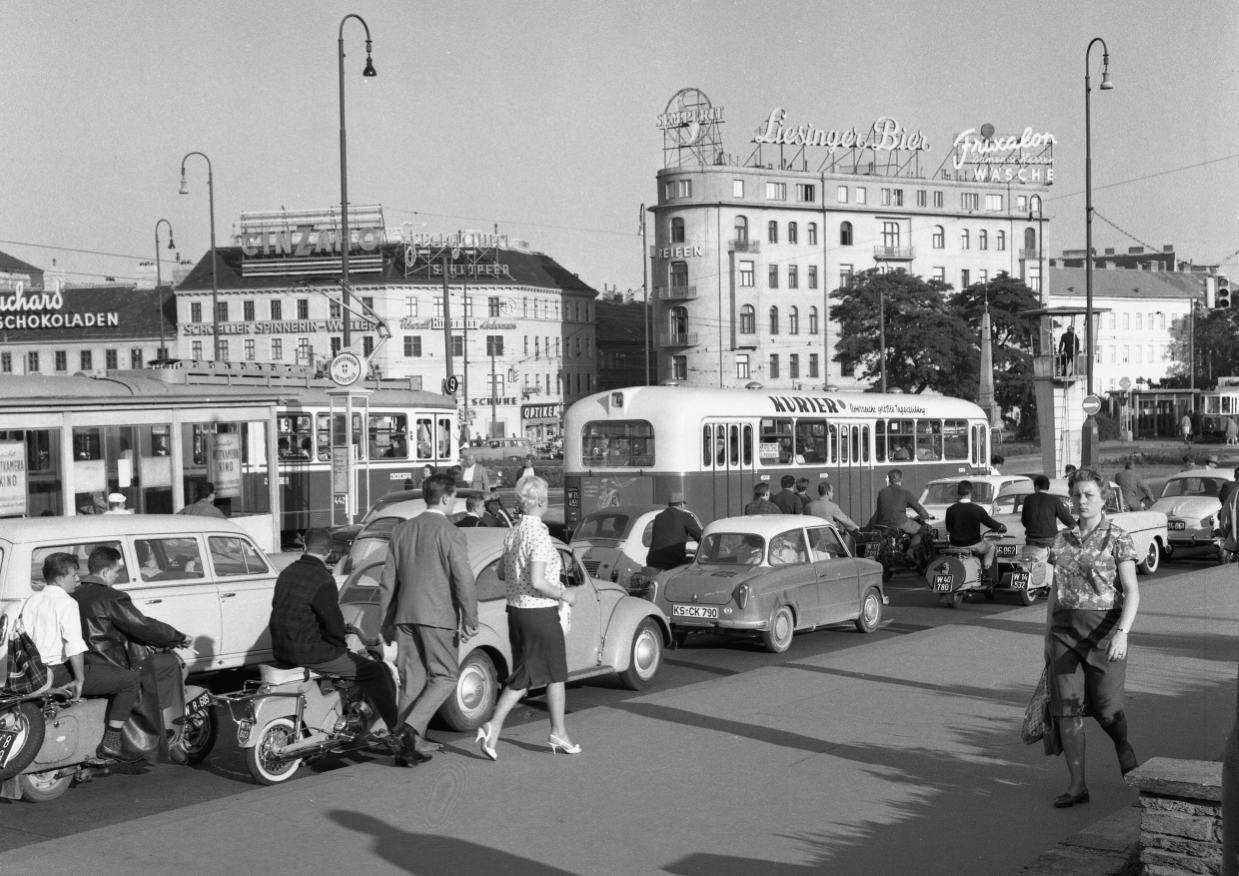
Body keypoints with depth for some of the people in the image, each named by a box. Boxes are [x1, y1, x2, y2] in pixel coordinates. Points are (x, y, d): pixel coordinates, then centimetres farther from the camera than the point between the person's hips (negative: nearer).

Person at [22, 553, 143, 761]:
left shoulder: (33, 601, 12)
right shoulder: (66, 602, -14)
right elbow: (74, 645, -25)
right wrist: (79, 680, -21)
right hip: (59, 672, -10)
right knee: (130, 680, -6)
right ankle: (111, 743, -8)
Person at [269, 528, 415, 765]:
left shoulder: (286, 573, 9)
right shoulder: (322, 579, -17)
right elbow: (332, 622, -20)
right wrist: (341, 644, 1)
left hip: (281, 648, 9)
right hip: (309, 652, -9)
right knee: (376, 673, -4)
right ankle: (399, 734, -5)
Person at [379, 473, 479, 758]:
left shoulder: (401, 530, 9)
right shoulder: (451, 533, -9)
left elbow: (388, 581, 12)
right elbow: (464, 581, -12)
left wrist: (386, 621, 18)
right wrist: (470, 621, -6)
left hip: (405, 615, 6)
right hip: (437, 617, -6)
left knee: (411, 679, 11)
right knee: (445, 676, 3)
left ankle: (412, 740, 13)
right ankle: (411, 727, -12)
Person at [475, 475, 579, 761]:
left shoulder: (513, 534, 6)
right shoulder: (539, 536, -19)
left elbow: (503, 574, 15)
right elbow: (537, 582, -26)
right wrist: (563, 595, -10)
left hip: (515, 610, 7)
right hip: (541, 613, -7)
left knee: (523, 677, 13)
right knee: (556, 673, 10)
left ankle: (493, 727, 0)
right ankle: (558, 734, 21)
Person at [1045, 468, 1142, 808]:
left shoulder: (1118, 539, -4)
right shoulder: (1062, 541, 10)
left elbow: (1132, 592, -9)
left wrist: (1122, 632, -22)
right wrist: (1048, 636, 14)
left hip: (1104, 628, -4)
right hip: (1065, 628, 4)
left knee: (1107, 709, -1)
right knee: (1067, 707, -2)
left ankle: (1126, 754, 32)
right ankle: (1077, 785, 5)